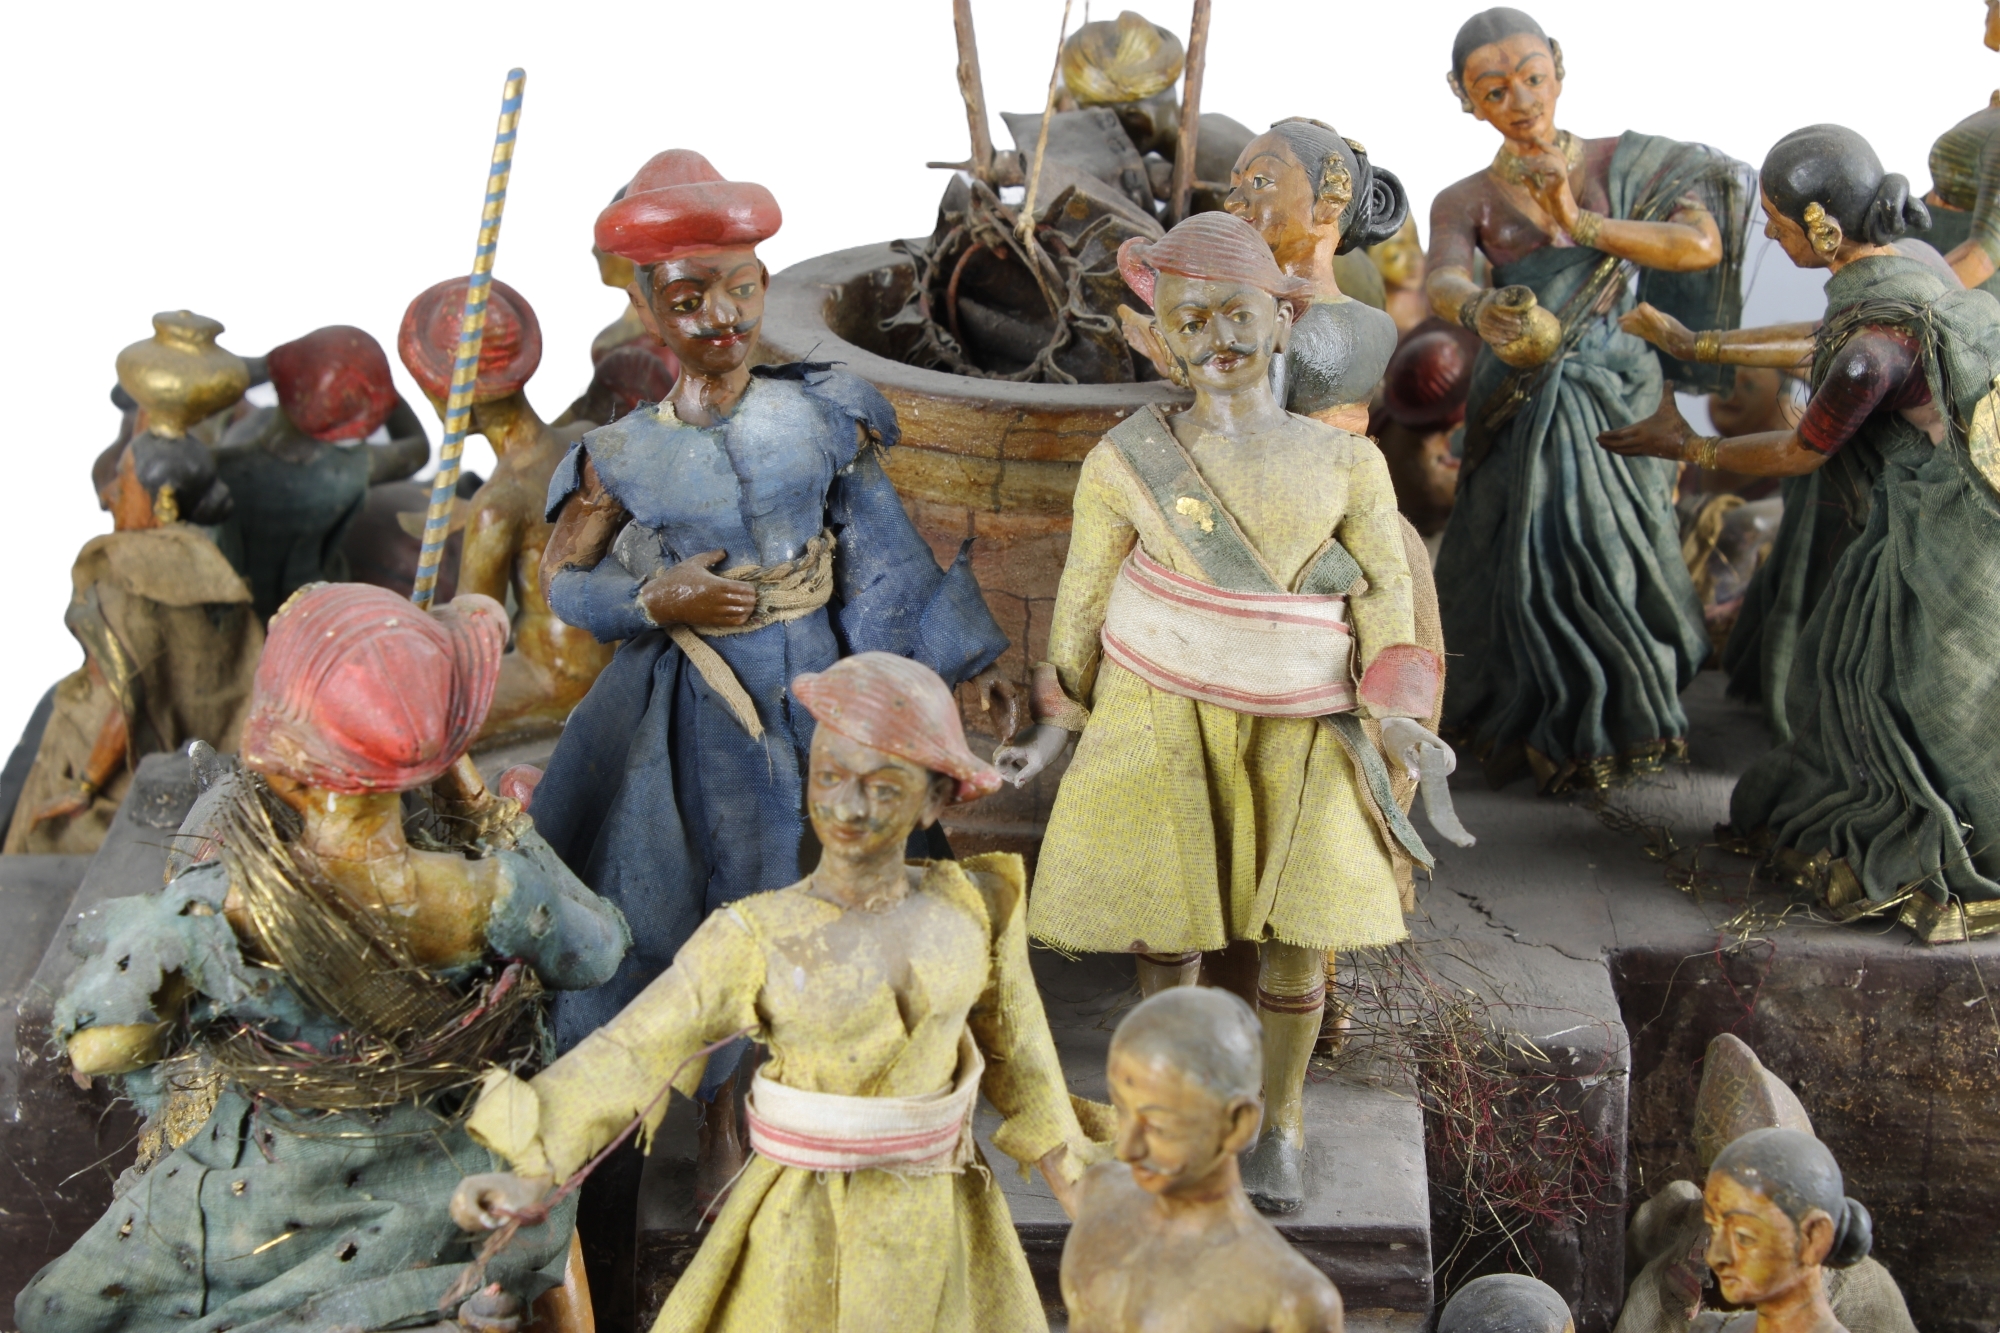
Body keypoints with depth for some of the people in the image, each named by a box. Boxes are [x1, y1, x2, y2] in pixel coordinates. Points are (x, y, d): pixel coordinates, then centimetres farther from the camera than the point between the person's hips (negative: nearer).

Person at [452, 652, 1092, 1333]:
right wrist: (530, 1175, -31)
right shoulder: (757, 940, -11)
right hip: (809, 1235, -2)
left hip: (942, 1231, 3)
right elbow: (633, 1052, -18)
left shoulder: (971, 912, -3)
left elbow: (1015, 1053, 11)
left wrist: (1080, 1200, 16)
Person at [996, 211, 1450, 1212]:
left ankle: (1280, 1124, 24)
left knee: (1295, 932, 4)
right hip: (1161, 723, -1)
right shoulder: (1127, 463, -2)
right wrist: (1057, 727, 5)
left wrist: (1391, 714, -9)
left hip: (1301, 735, 1)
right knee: (1167, 930, 4)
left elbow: (1387, 597, 3)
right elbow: (1082, 603, 5)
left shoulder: (1342, 463, 0)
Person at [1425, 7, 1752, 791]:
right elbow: (1440, 282, -19)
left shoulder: (1622, 165, 2)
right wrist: (1479, 310, -44)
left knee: (1616, 559, -1)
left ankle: (1617, 722, 20)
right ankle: (1548, 729, 15)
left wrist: (1585, 225, -23)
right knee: (1532, 567, -4)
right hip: (1523, 411, 0)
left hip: (1617, 397, 0)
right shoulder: (1466, 202, 3)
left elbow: (1702, 243, -13)